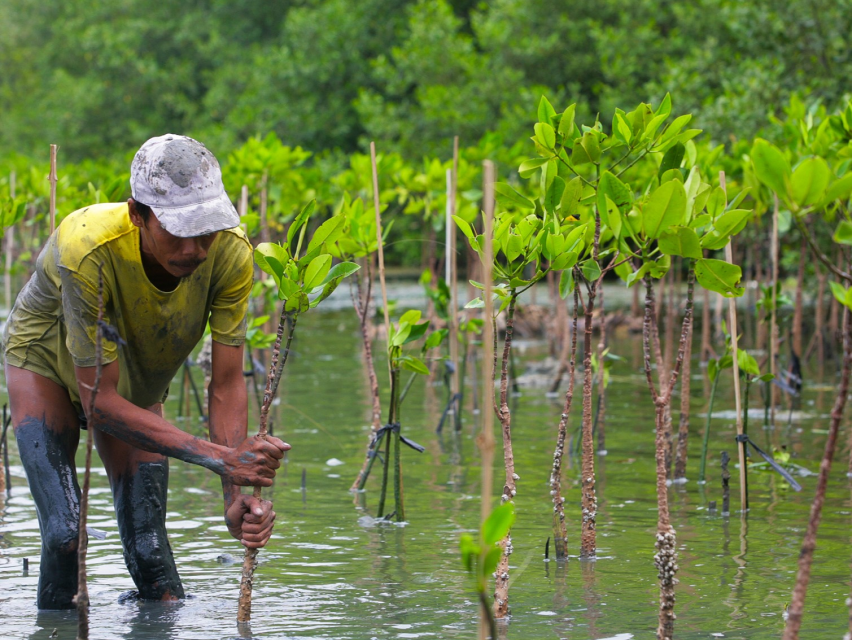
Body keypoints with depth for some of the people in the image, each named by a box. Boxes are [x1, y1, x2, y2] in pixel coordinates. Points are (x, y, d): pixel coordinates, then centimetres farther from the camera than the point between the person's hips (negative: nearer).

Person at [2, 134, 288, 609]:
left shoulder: (231, 253, -32)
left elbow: (228, 384, -26)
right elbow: (99, 401, -38)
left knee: (148, 545, -5)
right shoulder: (86, 249, -43)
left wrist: (237, 495, -40)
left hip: (137, 380, 3)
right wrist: (217, 457, -46)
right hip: (46, 361, -3)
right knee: (64, 533, -17)